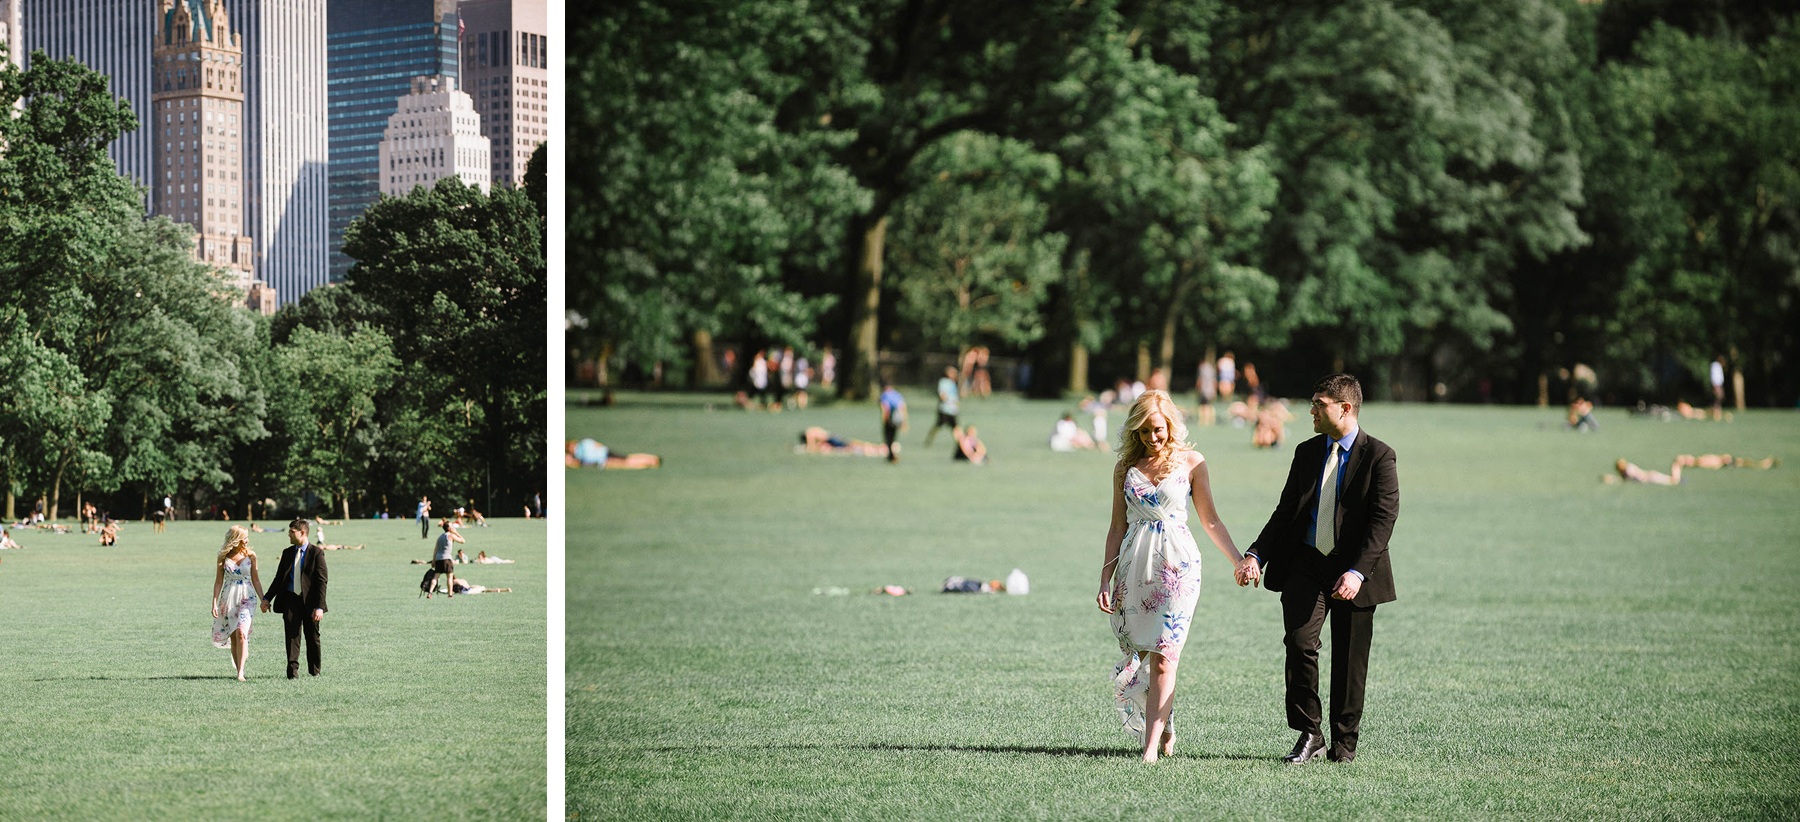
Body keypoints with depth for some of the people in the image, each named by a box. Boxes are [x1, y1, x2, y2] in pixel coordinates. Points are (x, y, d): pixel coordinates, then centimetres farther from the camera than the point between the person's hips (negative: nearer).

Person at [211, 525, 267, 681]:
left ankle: (240, 673, -19)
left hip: (247, 598, -1)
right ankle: (239, 669, 17)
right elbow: (218, 581, 4)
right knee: (233, 637, 5)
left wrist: (263, 600, 8)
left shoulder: (250, 556, 3)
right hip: (229, 598, 1)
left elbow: (255, 580, 10)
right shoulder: (223, 557, 1)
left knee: (241, 633, -17)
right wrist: (214, 603, -2)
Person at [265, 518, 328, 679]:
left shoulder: (316, 554, -5)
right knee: (292, 634, -7)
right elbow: (279, 578, 17)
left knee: (312, 636, 7)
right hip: (291, 599, 3)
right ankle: (293, 670, -6)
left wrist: (319, 607, -15)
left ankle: (314, 669, 22)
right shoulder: (287, 553, 11)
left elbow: (322, 581, -8)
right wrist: (267, 599, 8)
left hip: (309, 600, -3)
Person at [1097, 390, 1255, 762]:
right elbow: (1118, 527, 13)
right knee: (1139, 652, 3)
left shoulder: (1190, 462, 3)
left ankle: (1152, 744, -13)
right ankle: (1164, 728, 22)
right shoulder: (1126, 467, 10)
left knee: (1162, 655, -10)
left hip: (1177, 563, -3)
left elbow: (1210, 519, 7)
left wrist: (1239, 560, 0)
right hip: (1135, 562, 3)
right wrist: (1105, 579, 8)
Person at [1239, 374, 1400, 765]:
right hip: (1306, 562, 3)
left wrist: (1357, 572, -24)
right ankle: (1309, 734, -5)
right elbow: (1285, 513, 14)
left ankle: (1344, 742, 20)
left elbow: (1383, 521, -13)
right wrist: (1256, 556, -1)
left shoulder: (1378, 457, -6)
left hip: (1353, 571, -3)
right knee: (1299, 640, -16)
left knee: (1350, 660, 4)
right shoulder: (1306, 453, 11)